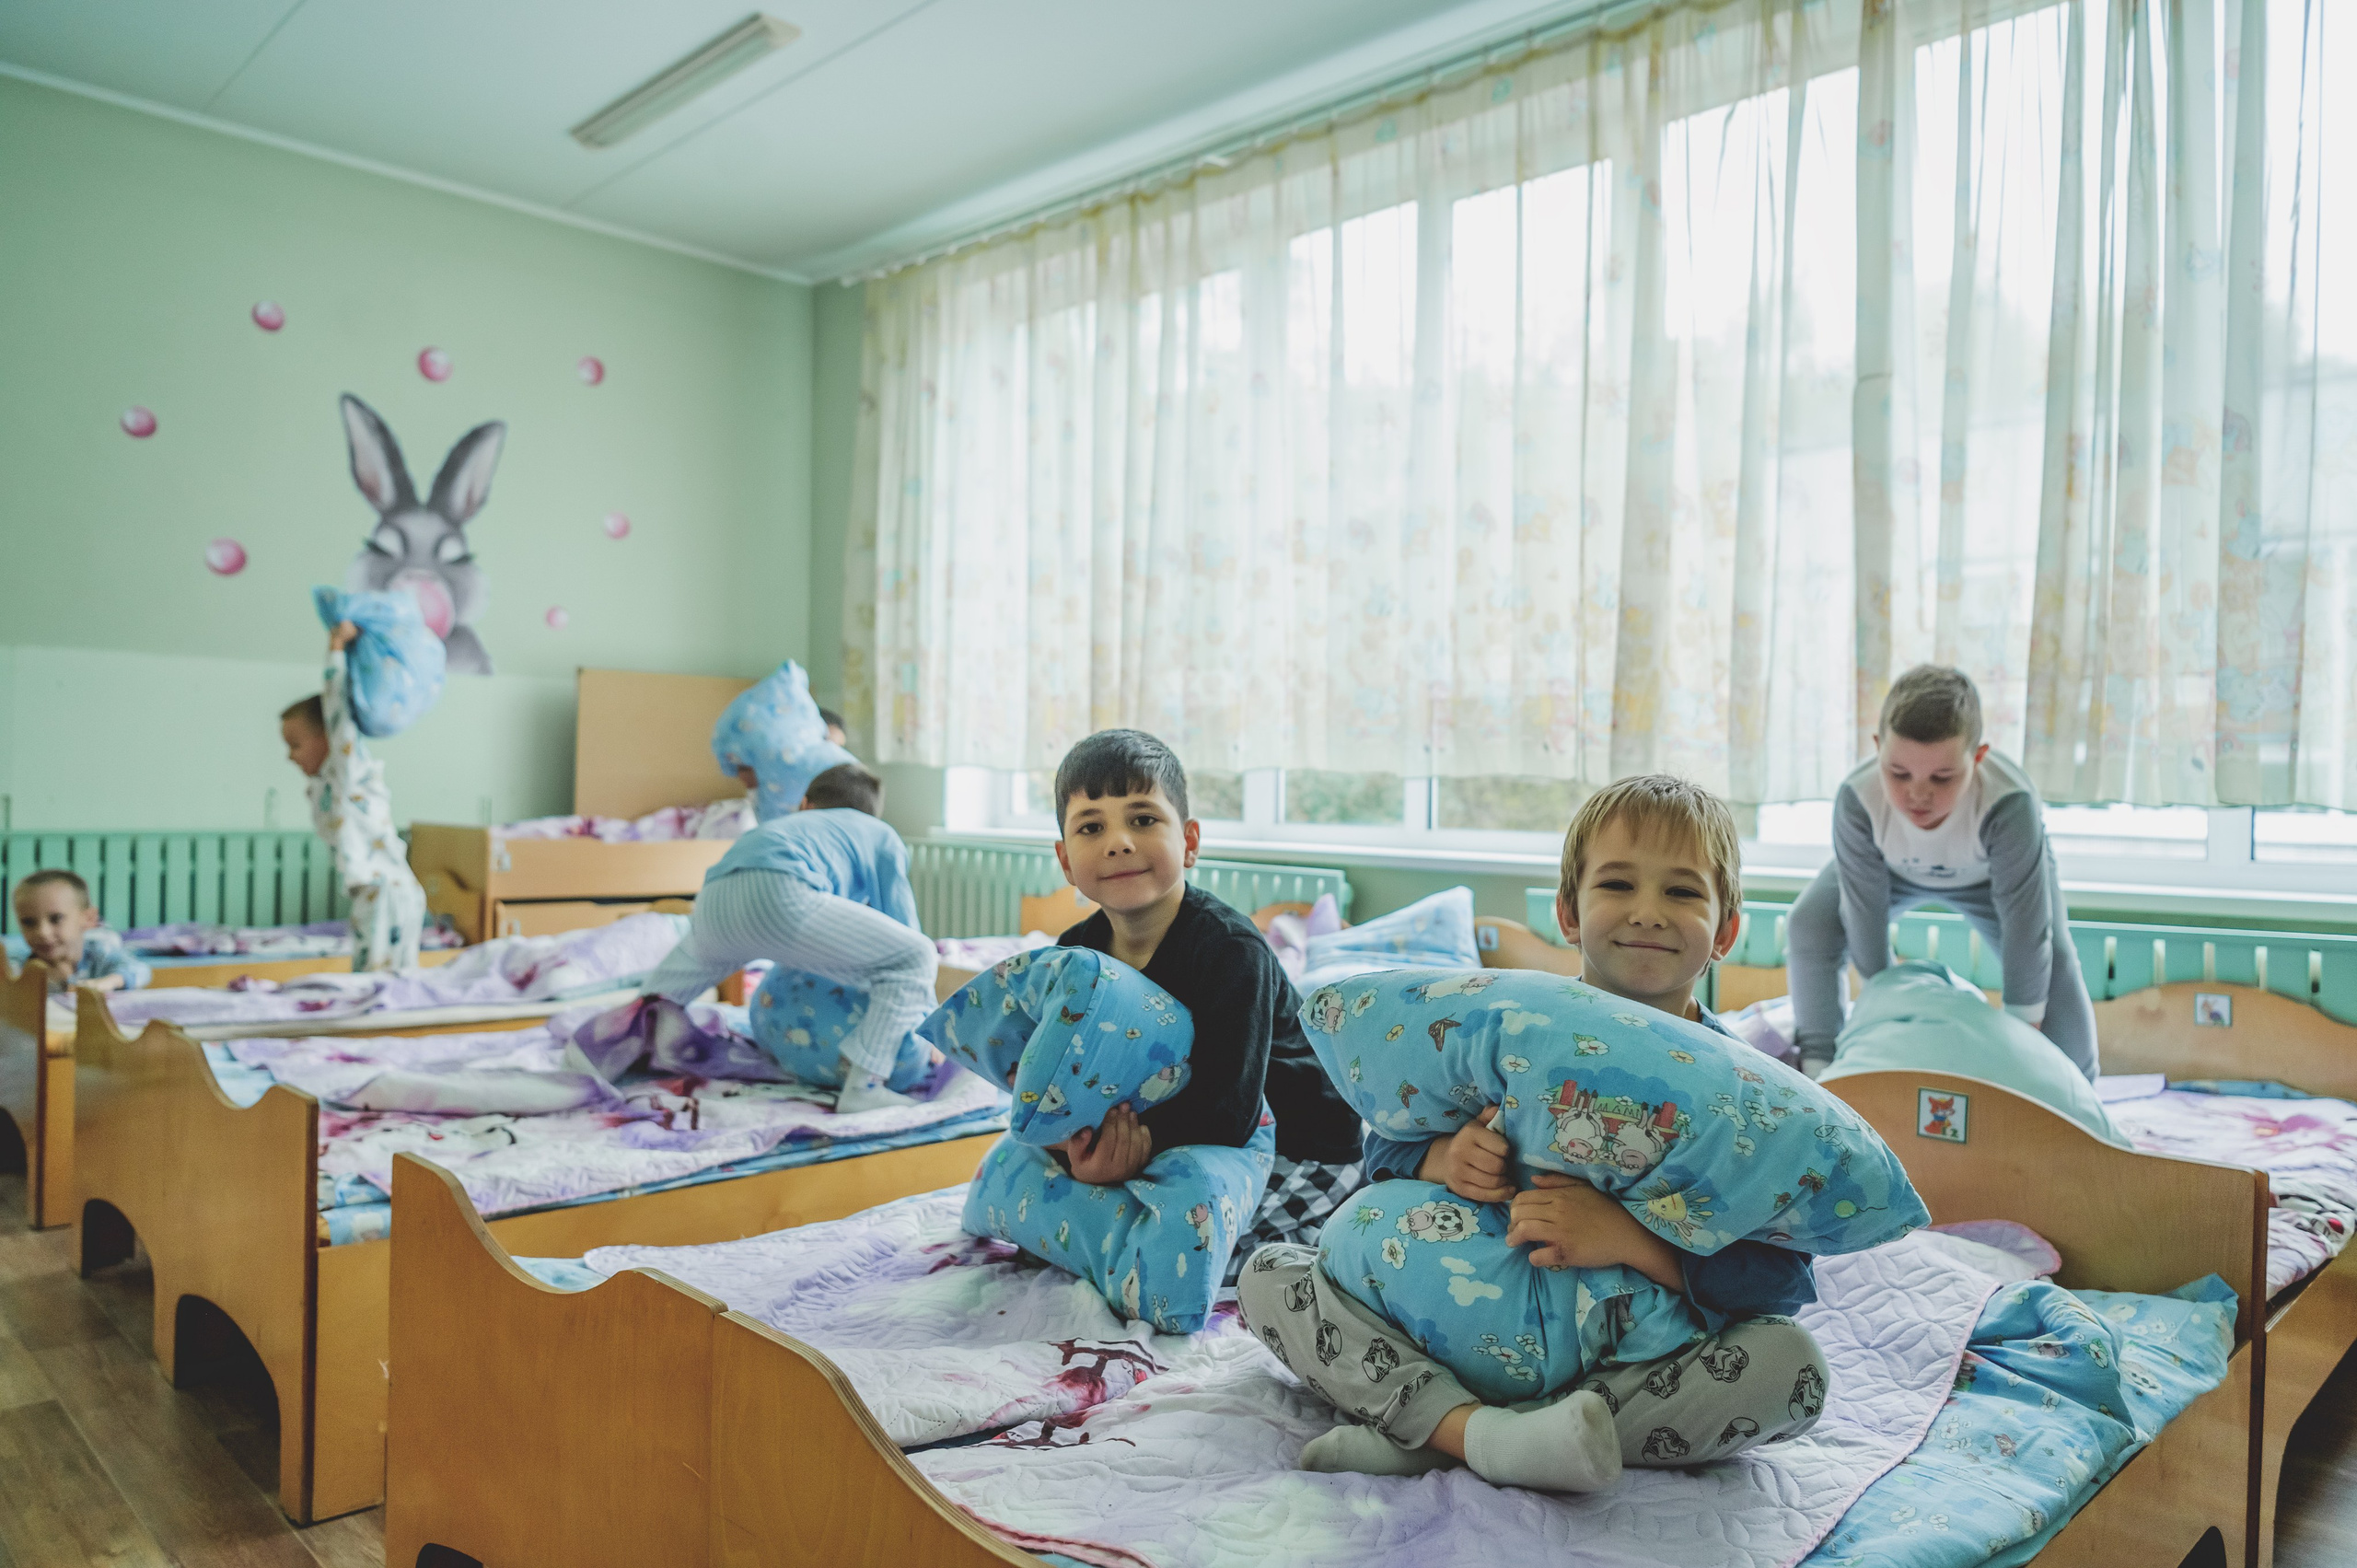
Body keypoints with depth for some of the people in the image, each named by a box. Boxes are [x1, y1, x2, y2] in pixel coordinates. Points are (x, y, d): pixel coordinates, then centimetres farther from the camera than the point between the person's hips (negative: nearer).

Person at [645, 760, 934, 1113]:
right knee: (915, 959, 3)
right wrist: (928, 1026, 27)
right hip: (780, 896, -7)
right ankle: (862, 1087, -6)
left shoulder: (790, 822, 42)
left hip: (712, 901, 7)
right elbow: (903, 926, 21)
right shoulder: (881, 836, 27)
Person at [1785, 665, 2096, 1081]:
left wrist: (2024, 1025, -26)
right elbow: (1864, 906, -27)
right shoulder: (1857, 799, -40)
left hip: (1988, 875, -1)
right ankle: (1815, 1064, -1)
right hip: (1895, 869, 1)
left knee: (2053, 961, -17)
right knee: (1810, 928, -15)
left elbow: (2024, 920, -35)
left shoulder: (2009, 804, -45)